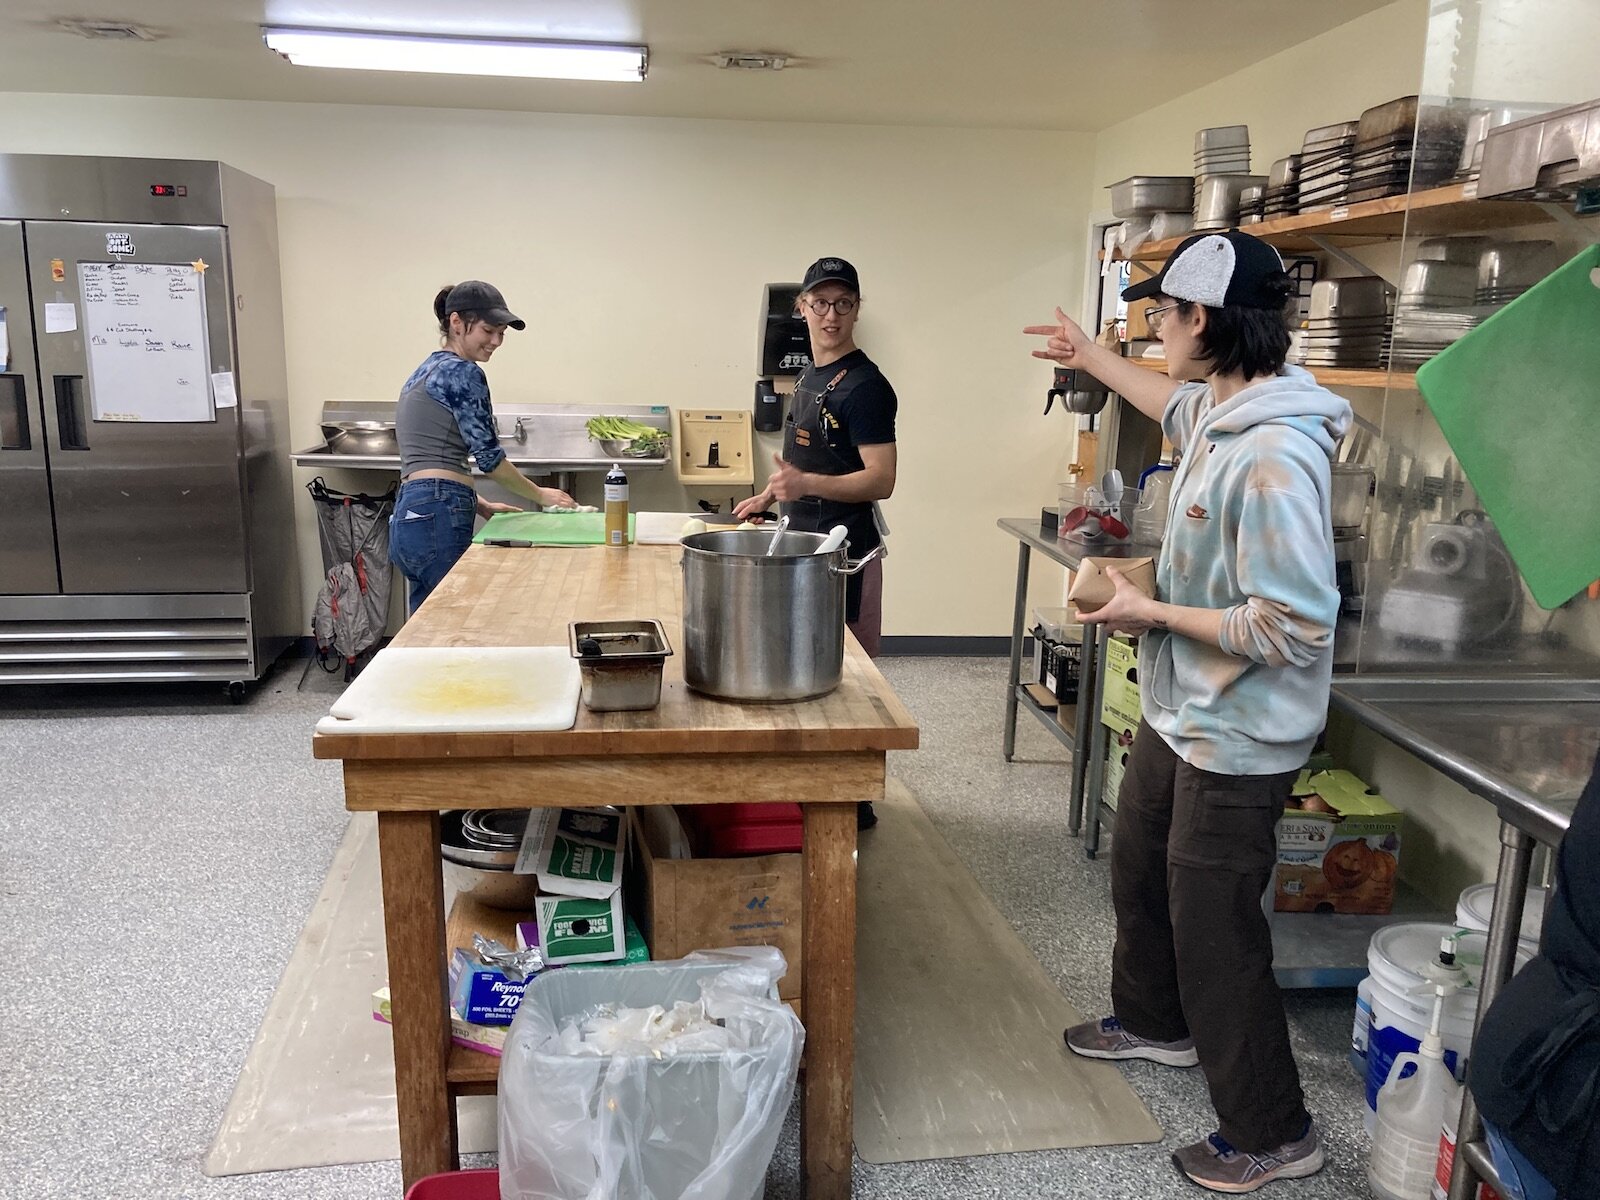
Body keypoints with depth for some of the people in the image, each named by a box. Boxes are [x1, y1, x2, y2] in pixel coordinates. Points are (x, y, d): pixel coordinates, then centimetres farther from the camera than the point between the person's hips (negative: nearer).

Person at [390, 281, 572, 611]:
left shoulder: (426, 371, 21)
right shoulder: (461, 373, -6)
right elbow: (489, 457, -6)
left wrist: (479, 505, 22)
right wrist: (540, 494, 8)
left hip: (412, 514, 10)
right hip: (438, 519, -10)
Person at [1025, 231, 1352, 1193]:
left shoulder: (1274, 454, -30)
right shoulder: (1220, 409, -1)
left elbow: (1294, 625, -31)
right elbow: (1178, 406, 26)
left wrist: (1154, 613, -20)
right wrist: (1090, 355, 36)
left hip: (1236, 739, -10)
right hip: (1180, 713, 10)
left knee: (1213, 927, 5)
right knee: (1141, 873, 26)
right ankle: (1154, 1022, 51)